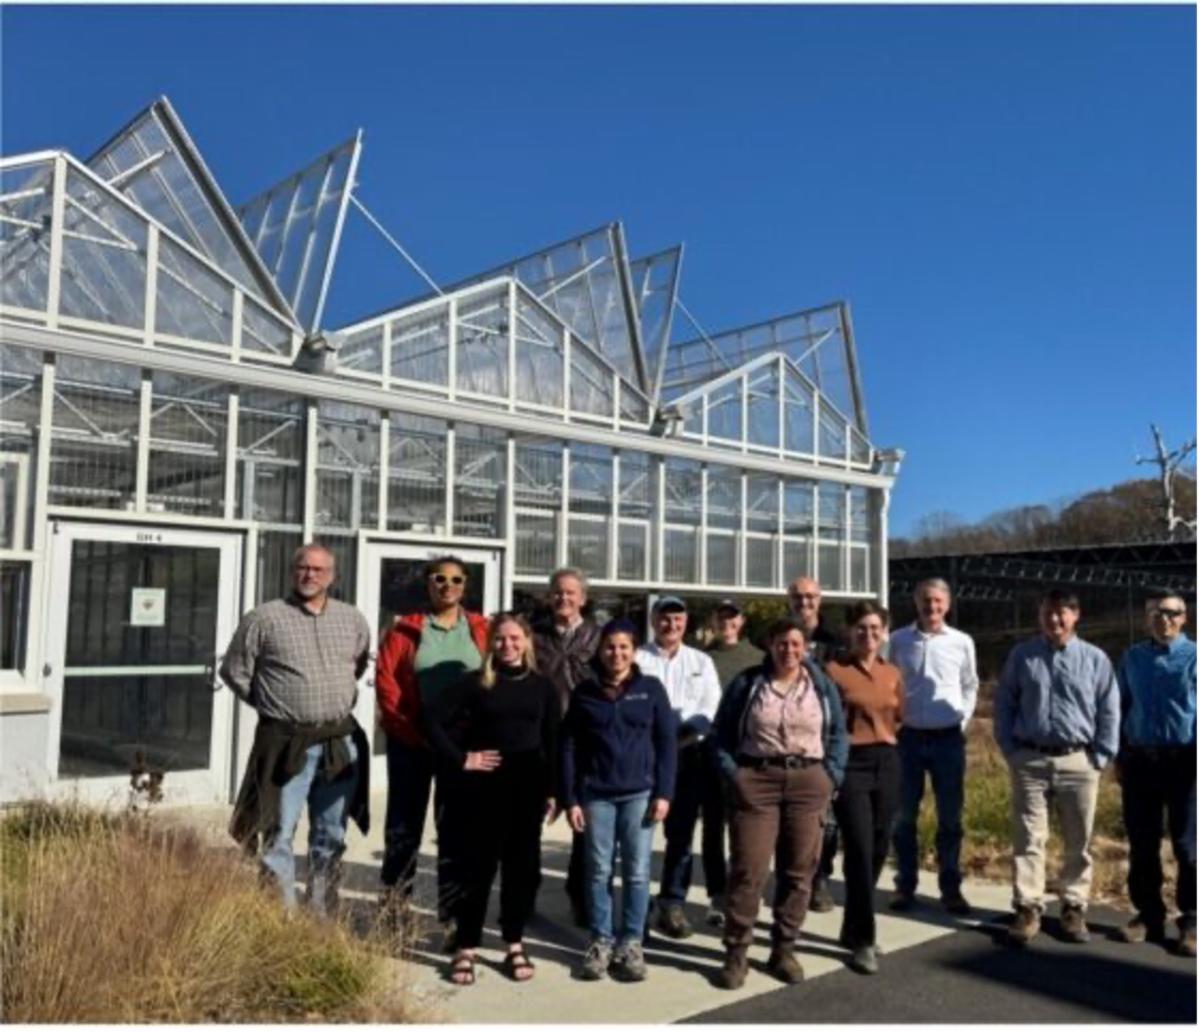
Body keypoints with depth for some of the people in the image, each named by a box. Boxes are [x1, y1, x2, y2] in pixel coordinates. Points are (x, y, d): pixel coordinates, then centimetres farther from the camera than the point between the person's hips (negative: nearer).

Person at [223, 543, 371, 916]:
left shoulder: (353, 620, 7)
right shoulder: (264, 618, -5)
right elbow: (234, 670, 2)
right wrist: (273, 704, 6)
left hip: (340, 741, 4)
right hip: (286, 742, -4)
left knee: (331, 836, 12)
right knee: (279, 835, 0)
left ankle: (323, 916, 24)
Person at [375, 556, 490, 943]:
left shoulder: (481, 630, 4)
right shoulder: (405, 628, 1)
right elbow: (385, 679, -5)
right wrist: (409, 730, -11)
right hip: (411, 742, 0)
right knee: (404, 825, 11)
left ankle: (453, 919, 13)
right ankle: (392, 908, 28)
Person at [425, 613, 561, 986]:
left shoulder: (543, 687, 5)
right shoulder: (476, 682, -1)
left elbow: (552, 742, 6)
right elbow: (437, 726, -2)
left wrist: (552, 790, 3)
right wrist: (461, 759, -10)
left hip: (527, 786, 2)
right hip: (484, 785, -2)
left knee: (522, 865, 9)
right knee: (476, 865, 3)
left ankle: (515, 945, 22)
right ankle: (466, 948, 13)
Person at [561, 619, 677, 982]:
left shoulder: (651, 688, 2)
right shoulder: (584, 693, 3)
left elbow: (666, 743, 2)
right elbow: (568, 747, 3)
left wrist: (664, 793, -5)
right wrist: (569, 799, -2)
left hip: (640, 792, 0)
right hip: (595, 794, 1)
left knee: (637, 871, 4)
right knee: (598, 870, 6)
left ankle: (631, 943, 16)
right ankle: (600, 941, 18)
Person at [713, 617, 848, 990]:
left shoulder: (823, 686, 8)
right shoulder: (746, 683, 2)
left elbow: (838, 734, 11)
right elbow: (723, 733, 5)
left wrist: (831, 776, 0)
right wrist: (732, 774, -5)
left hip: (808, 782, 3)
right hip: (756, 781, -2)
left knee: (799, 871, 7)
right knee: (748, 870, -4)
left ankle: (784, 950, 20)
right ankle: (736, 953, 5)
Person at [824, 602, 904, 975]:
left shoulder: (893, 673, 9)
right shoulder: (833, 670, -7)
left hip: (887, 763, 6)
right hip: (850, 764, -5)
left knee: (878, 850, 10)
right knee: (860, 852, -7)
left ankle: (852, 929, 26)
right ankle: (863, 941, 3)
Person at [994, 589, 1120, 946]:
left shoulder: (1095, 659, 2)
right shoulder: (1021, 656, 3)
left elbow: (1109, 712, 4)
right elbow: (1004, 705, 7)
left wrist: (1100, 757, -1)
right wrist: (1010, 751, 1)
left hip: (1078, 762, 0)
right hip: (1030, 761, 0)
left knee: (1078, 843, 9)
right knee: (1028, 839, 2)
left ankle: (1074, 908, 22)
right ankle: (1028, 908, 9)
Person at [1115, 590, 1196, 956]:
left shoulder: (1193, 657, -3)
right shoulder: (1132, 658, 9)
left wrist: (1196, 761, -13)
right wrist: (1119, 757, 9)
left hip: (1183, 762, -3)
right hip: (1139, 761, 4)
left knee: (1187, 846, 3)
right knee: (1141, 845, 10)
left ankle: (1190, 922, 14)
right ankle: (1148, 915, 22)